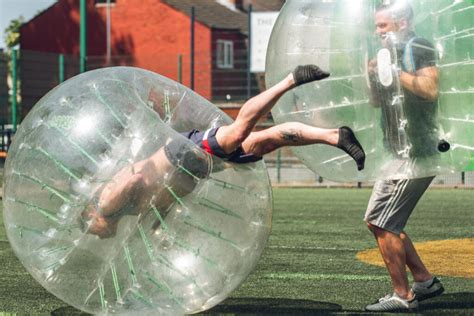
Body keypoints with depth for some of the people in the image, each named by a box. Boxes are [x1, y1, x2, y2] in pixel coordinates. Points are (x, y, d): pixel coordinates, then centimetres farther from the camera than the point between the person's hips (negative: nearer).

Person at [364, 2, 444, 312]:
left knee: (381, 222, -10)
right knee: (382, 222, 13)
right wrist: (371, 76, 9)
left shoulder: (419, 48, -9)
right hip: (398, 153, 10)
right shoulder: (391, 54, 19)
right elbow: (378, 100, 26)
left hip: (416, 153, -10)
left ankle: (403, 295, -3)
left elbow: (430, 89, -25)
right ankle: (425, 281, 19)